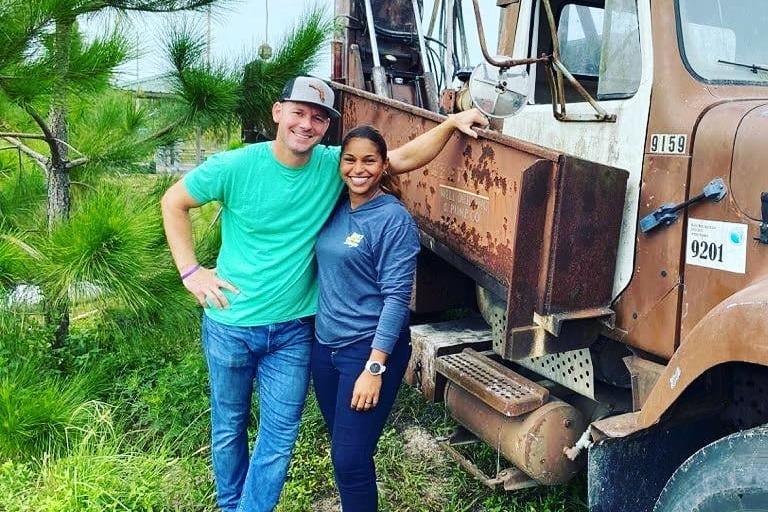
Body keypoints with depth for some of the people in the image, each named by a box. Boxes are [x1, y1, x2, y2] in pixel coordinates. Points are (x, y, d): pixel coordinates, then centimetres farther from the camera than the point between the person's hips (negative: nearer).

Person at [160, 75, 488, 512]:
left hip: (293, 329, 1)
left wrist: (451, 122, -18)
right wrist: (191, 271, -8)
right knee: (228, 427, 19)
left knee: (280, 437, 9)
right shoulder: (236, 166, -14)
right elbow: (174, 202, -2)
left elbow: (405, 158, -6)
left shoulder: (333, 165, -8)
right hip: (230, 325, -1)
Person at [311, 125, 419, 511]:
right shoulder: (334, 207, 5)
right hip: (325, 344, 7)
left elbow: (397, 297, -17)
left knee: (350, 458, -1)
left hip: (370, 349, -6)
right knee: (341, 447, 19)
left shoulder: (394, 219, -14)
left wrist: (374, 368, -21)